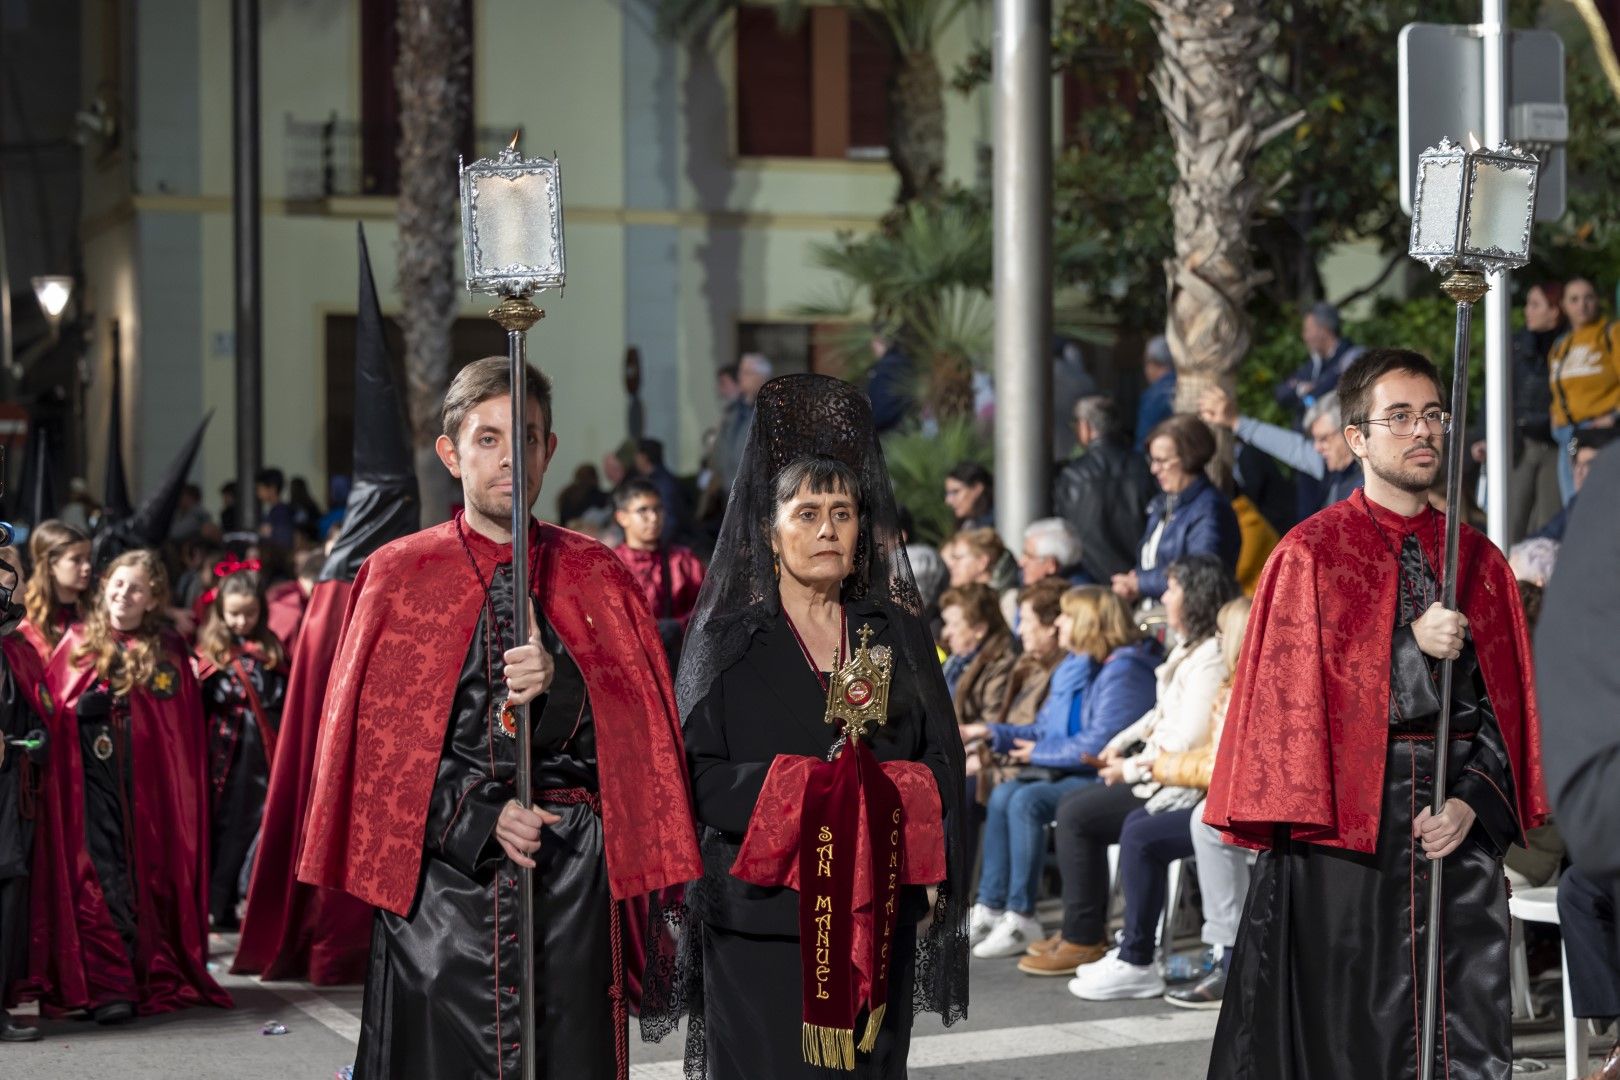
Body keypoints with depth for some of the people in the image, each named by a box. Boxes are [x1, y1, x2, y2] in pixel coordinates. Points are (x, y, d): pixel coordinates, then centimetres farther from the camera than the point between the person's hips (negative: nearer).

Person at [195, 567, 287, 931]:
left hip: (263, 755, 2)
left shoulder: (271, 650, 9)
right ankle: (218, 909, 9)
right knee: (224, 830, 3)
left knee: (247, 830, 4)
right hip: (226, 755, -2)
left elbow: (283, 702, 10)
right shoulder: (209, 652, 0)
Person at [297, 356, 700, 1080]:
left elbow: (635, 738, 2)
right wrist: (481, 820, -10)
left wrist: (560, 688, -18)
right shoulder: (397, 577, 5)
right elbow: (375, 747, 2)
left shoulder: (597, 578, 8)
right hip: (440, 878, -1)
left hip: (571, 884, 1)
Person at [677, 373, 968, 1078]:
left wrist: (878, 794, -9)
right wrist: (795, 791, -17)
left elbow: (944, 763, 8)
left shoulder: (898, 635, 12)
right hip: (761, 921, -3)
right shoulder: (729, 641, 3)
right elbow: (699, 775, -6)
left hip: (876, 923, 3)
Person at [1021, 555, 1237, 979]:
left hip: (1178, 784, -11)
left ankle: (1083, 940, -4)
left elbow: (1187, 742, -24)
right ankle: (1083, 930, 9)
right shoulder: (1187, 646, 13)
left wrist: (1131, 768, -13)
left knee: (1076, 817, -12)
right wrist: (1122, 742, 10)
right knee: (1072, 807, 8)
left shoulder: (1209, 659, -21)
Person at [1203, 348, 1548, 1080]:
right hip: (1350, 826, -3)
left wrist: (1472, 803, -7)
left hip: (1459, 828, 4)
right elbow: (1295, 696, -7)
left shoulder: (1480, 563, 11)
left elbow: (1505, 708, 9)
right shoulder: (1312, 554, 0)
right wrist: (1412, 647, -16)